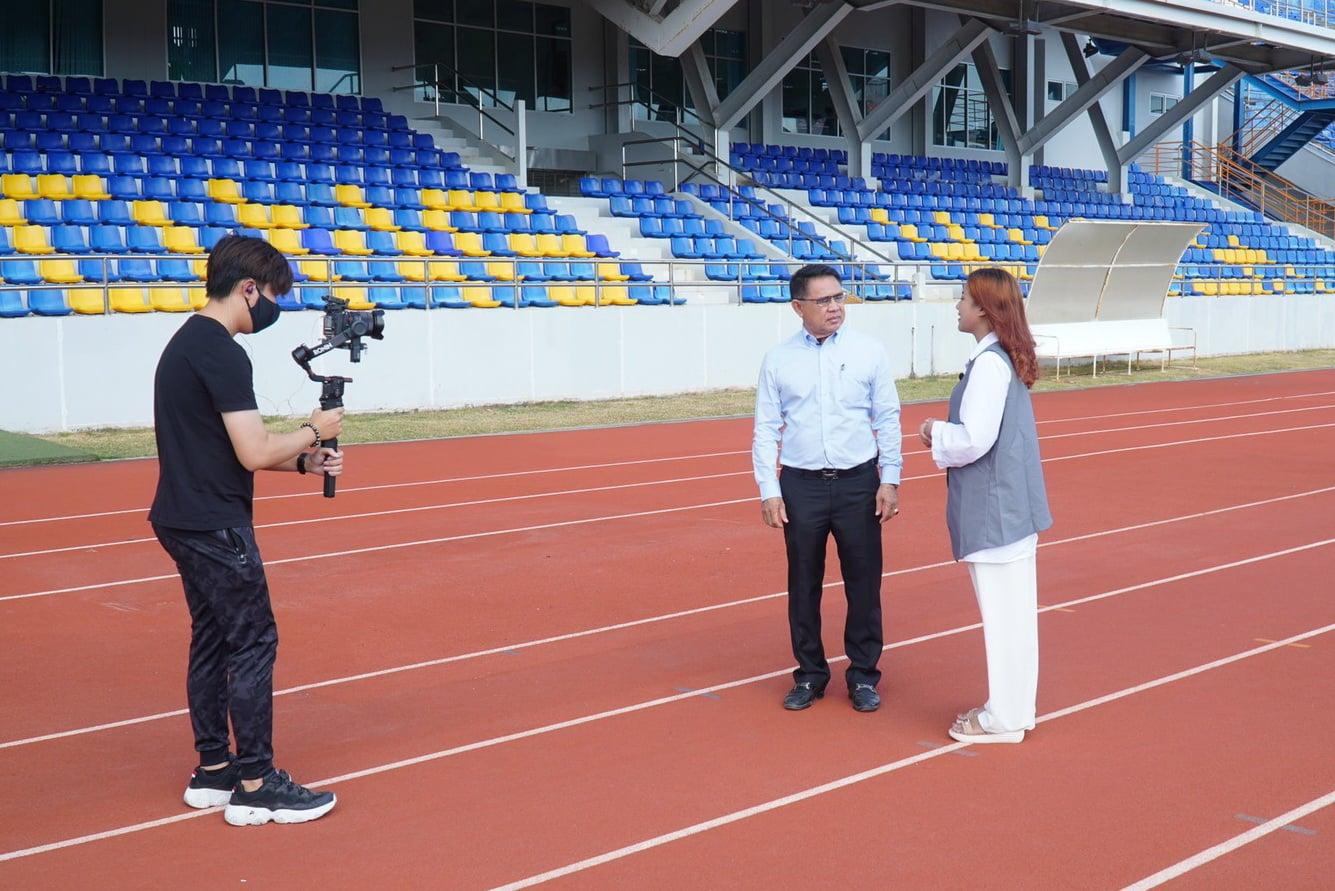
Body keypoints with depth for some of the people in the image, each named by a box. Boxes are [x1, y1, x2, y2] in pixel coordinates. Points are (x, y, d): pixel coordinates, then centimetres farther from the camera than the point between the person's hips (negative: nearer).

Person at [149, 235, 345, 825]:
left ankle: (212, 771, 23)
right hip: (216, 527, -10)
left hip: (183, 520, 10)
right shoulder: (222, 353, -18)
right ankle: (255, 786, 1)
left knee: (211, 641, 15)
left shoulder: (185, 343, 13)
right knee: (253, 645, -4)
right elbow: (253, 453, -22)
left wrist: (304, 462, 9)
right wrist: (314, 432, -5)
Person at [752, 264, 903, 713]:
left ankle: (863, 675, 21)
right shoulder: (778, 360, 0)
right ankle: (810, 674, 24)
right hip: (801, 485, 0)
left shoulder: (868, 352, 0)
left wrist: (890, 480, -3)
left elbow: (888, 420, 2)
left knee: (863, 582, 6)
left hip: (859, 482, 0)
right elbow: (766, 429, 2)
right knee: (804, 584, 9)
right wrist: (769, 491, -3)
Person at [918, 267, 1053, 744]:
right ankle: (1012, 706, 28)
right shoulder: (1006, 358, 10)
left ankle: (1004, 718, 10)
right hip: (1010, 503, 10)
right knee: (1012, 610, 17)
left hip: (995, 508, -10)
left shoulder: (989, 364, -19)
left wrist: (935, 433, -6)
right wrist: (946, 432, 6)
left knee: (1002, 611, 0)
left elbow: (974, 440, -23)